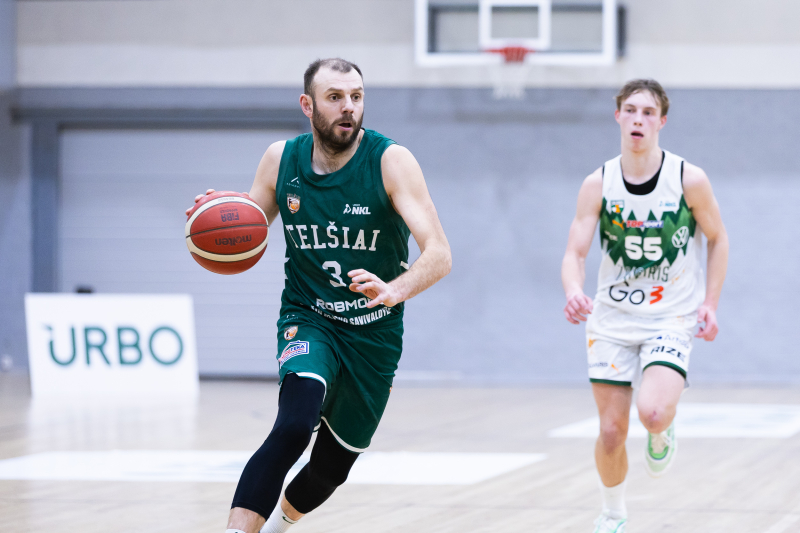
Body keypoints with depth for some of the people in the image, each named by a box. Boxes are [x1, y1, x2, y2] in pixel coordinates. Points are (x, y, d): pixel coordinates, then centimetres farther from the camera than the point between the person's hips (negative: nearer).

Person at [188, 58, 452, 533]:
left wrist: (393, 290, -46)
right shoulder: (281, 161, -7)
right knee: (295, 425, -31)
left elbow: (439, 254, -25)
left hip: (374, 333, 0)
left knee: (332, 467, 14)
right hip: (308, 320, 0)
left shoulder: (390, 161, -17)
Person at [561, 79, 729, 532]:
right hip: (613, 320, 2)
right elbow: (575, 253, -9)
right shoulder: (598, 184, -7)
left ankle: (663, 434, 13)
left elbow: (718, 238, 5)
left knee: (652, 412, -26)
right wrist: (574, 291, -31)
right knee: (612, 431, 4)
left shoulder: (689, 180, -10)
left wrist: (710, 302, -1)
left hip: (672, 320, -2)